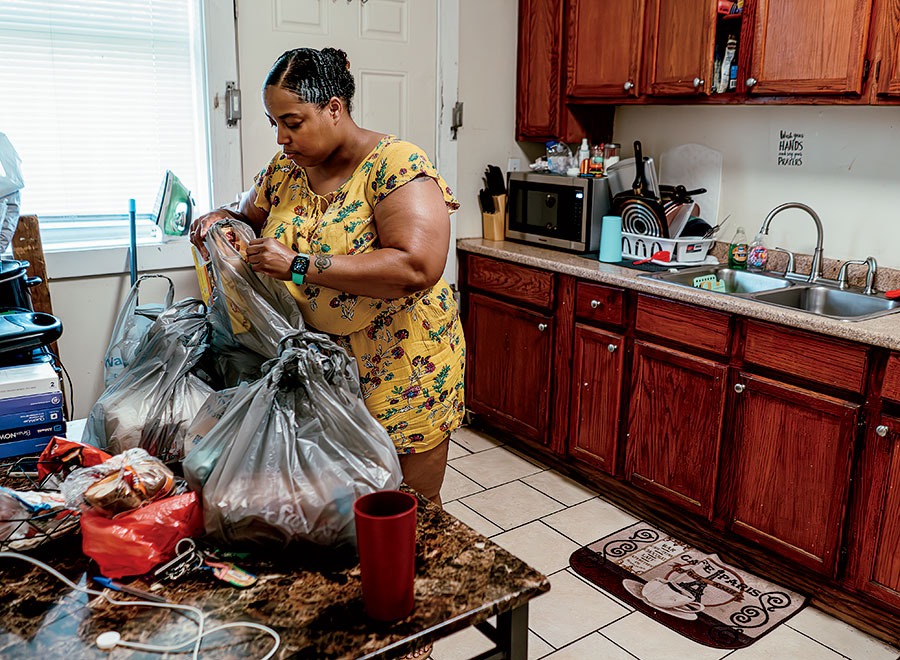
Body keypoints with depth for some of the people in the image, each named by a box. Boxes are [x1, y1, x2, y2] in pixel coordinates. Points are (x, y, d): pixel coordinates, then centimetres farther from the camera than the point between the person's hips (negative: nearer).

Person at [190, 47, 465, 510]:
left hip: (402, 368, -5)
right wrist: (220, 218, -2)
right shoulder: (285, 169, 3)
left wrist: (299, 266, -30)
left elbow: (417, 268, -31)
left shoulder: (396, 164, -18)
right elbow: (250, 215, 23)